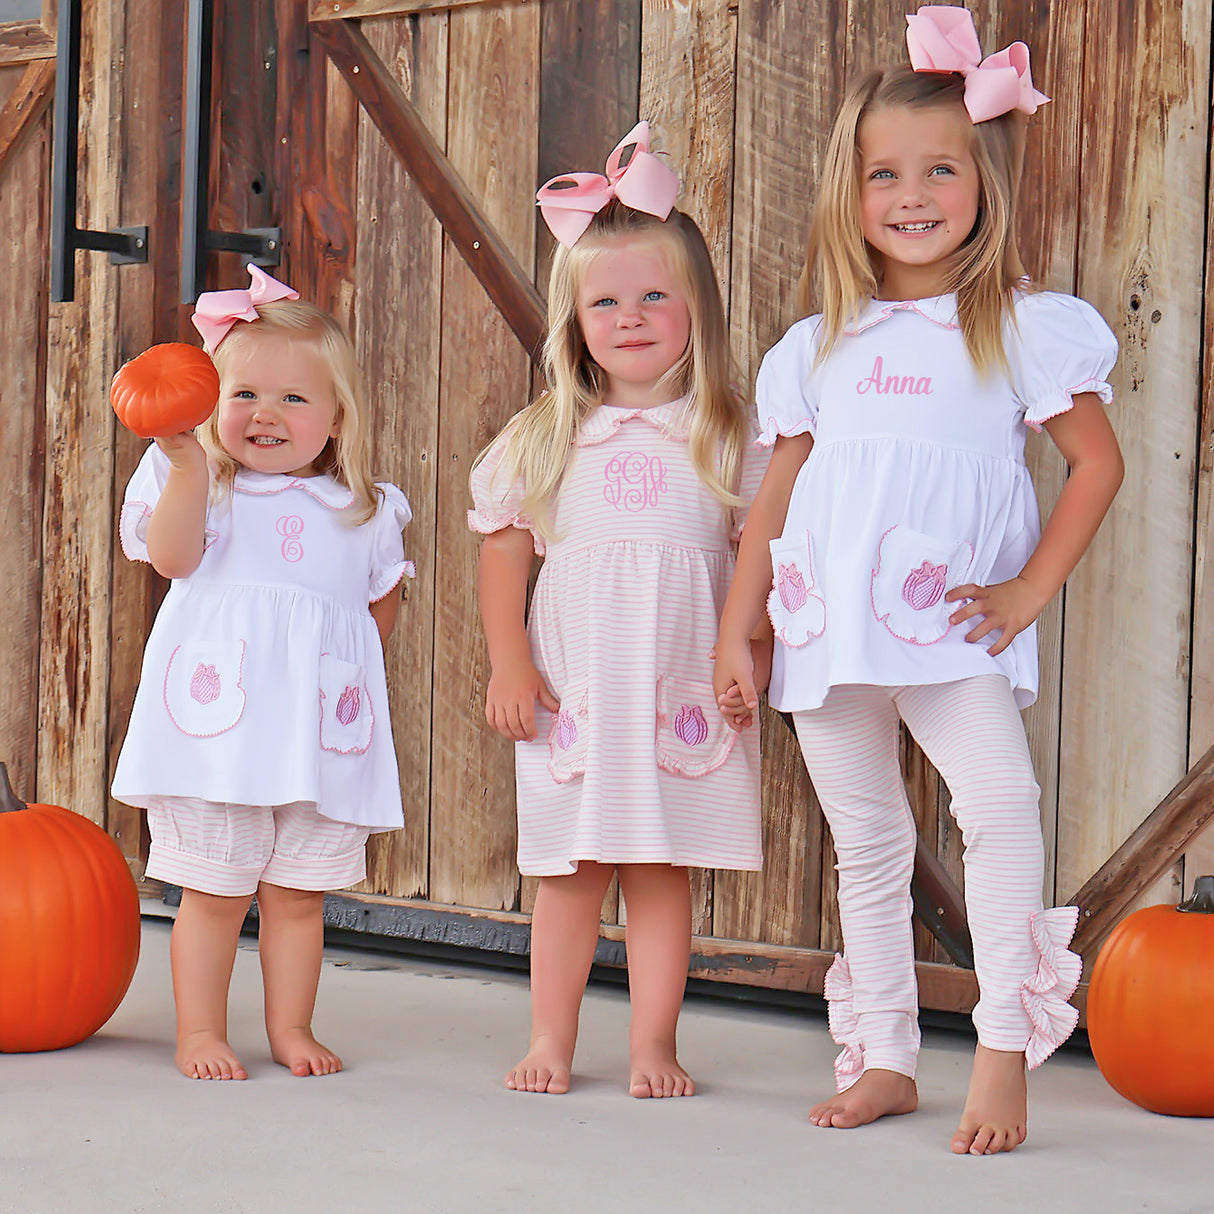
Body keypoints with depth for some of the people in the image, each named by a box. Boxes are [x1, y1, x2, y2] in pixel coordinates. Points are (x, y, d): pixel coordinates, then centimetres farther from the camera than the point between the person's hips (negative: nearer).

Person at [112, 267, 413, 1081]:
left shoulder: (364, 511, 10)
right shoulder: (204, 486, 5)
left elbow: (382, 608, 19)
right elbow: (173, 557, -13)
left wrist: (345, 667, 6)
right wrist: (188, 465, -20)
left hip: (321, 729, 2)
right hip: (219, 724, -2)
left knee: (298, 893, 9)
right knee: (213, 891, 3)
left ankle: (291, 1027, 21)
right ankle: (200, 1031, 14)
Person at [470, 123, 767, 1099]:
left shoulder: (725, 438, 2)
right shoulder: (544, 439, 5)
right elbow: (503, 551, 7)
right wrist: (510, 666, 0)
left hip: (683, 687, -1)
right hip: (573, 687, 1)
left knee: (662, 869, 4)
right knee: (568, 870, 7)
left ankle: (654, 1046, 13)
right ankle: (552, 1040, 18)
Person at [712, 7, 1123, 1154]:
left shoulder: (1020, 329, 2)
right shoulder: (820, 347, 12)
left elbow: (1097, 462, 2)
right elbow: (775, 499, 16)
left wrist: (1030, 593, -5)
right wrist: (734, 633, 13)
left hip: (949, 629, -4)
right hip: (826, 630, 4)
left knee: (999, 798, -25)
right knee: (864, 840, 10)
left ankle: (1005, 1052, -19)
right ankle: (882, 1059, 21)